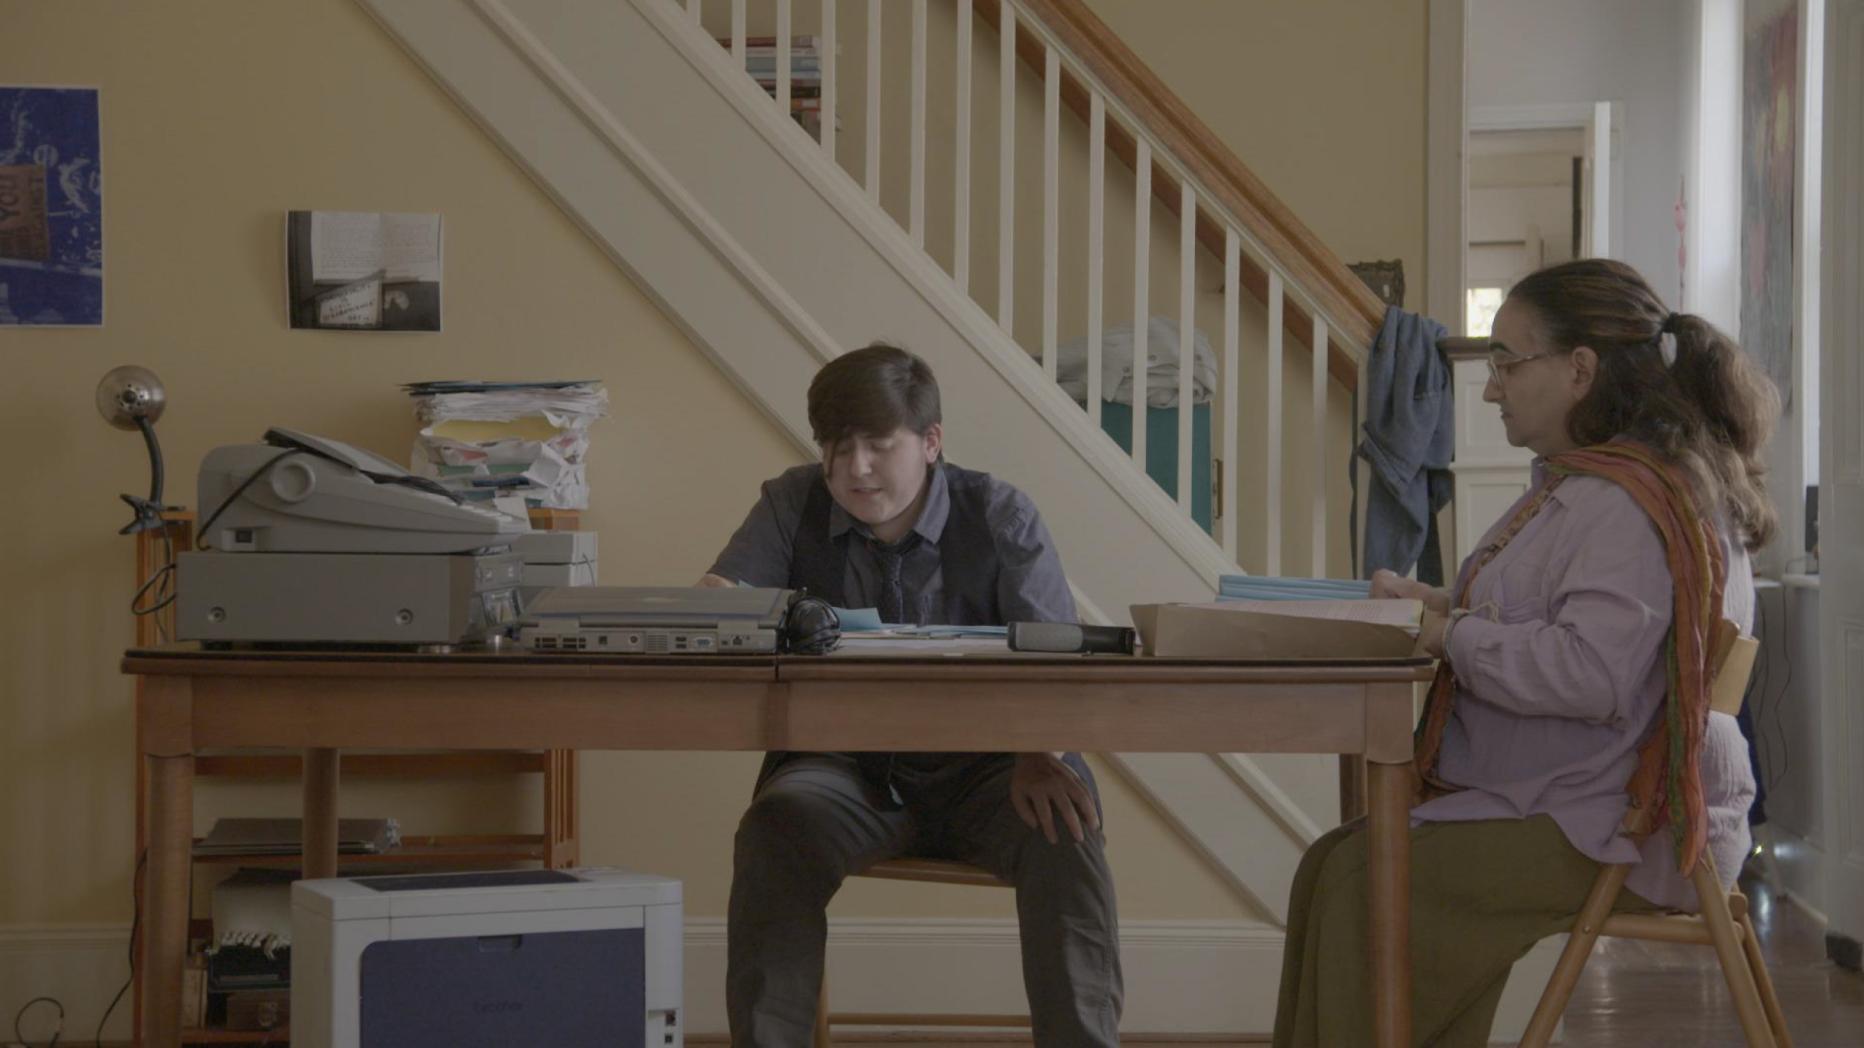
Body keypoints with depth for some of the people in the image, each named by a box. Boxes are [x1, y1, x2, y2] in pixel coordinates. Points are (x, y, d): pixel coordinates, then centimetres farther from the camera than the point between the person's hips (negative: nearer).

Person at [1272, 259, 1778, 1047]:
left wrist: (1450, 636, -17)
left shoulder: (1628, 506, -19)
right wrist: (1444, 608, 9)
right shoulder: (1582, 485, 16)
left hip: (1617, 835, -11)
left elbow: (1591, 674, -29)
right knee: (1337, 864, 2)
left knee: (1359, 880, -17)